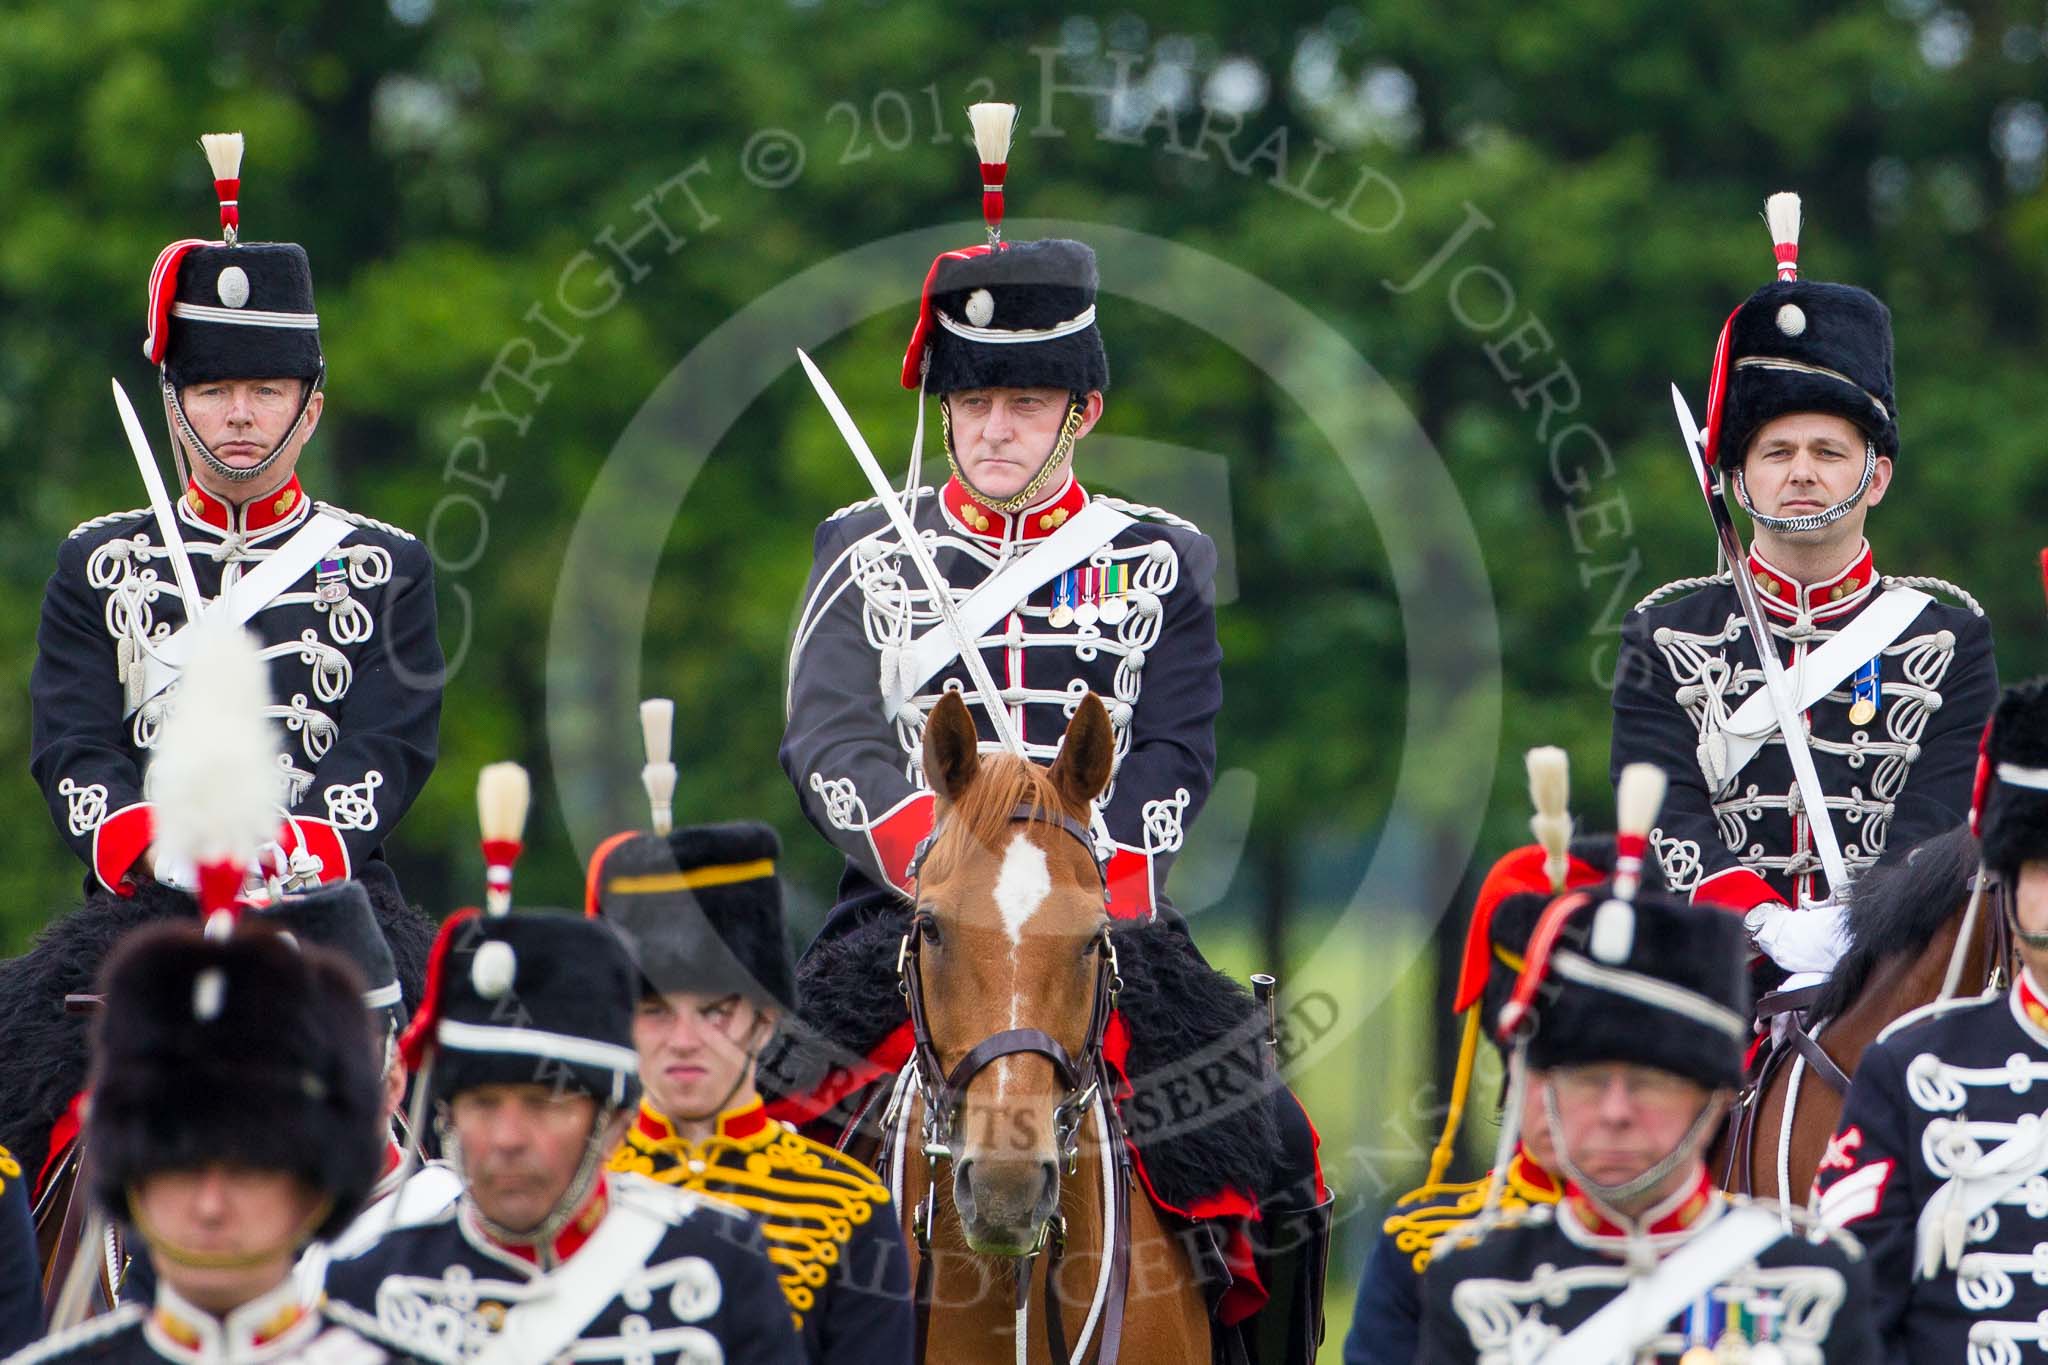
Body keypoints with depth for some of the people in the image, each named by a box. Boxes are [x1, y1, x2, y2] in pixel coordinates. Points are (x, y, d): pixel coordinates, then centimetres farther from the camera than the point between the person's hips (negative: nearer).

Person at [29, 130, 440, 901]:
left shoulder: (388, 569, 14)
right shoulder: (98, 565, 17)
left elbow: (389, 750, 2)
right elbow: (71, 746, 6)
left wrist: (289, 857, -16)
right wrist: (154, 850, -14)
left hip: (328, 916, -1)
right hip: (145, 933, 1)